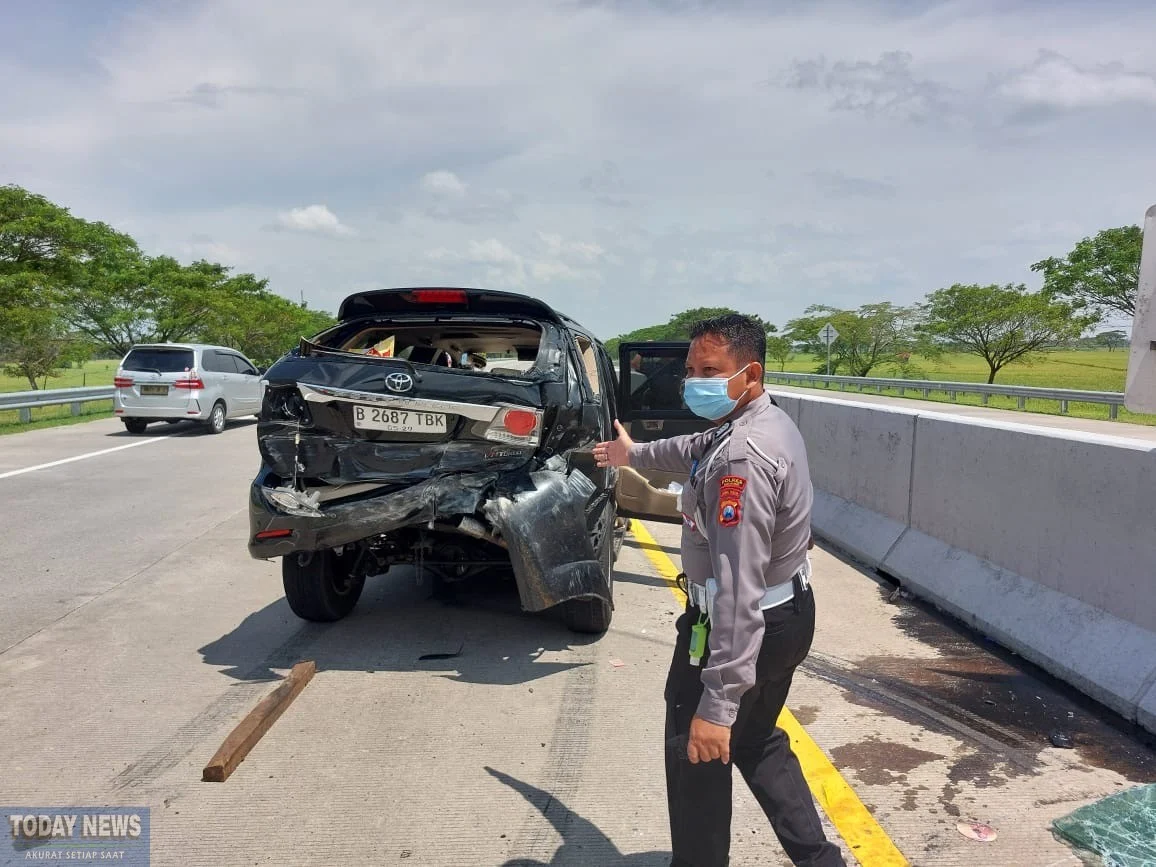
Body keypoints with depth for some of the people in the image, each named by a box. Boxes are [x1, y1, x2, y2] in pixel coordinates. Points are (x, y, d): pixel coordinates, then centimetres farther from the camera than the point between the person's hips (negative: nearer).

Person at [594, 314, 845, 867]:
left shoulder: (742, 457, -29)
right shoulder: (771, 422, 4)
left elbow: (738, 586, -34)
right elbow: (699, 449, 26)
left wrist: (717, 703, -33)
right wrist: (635, 454, 43)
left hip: (738, 628, -10)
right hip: (789, 612, 10)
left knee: (696, 758, 11)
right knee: (758, 742, 26)